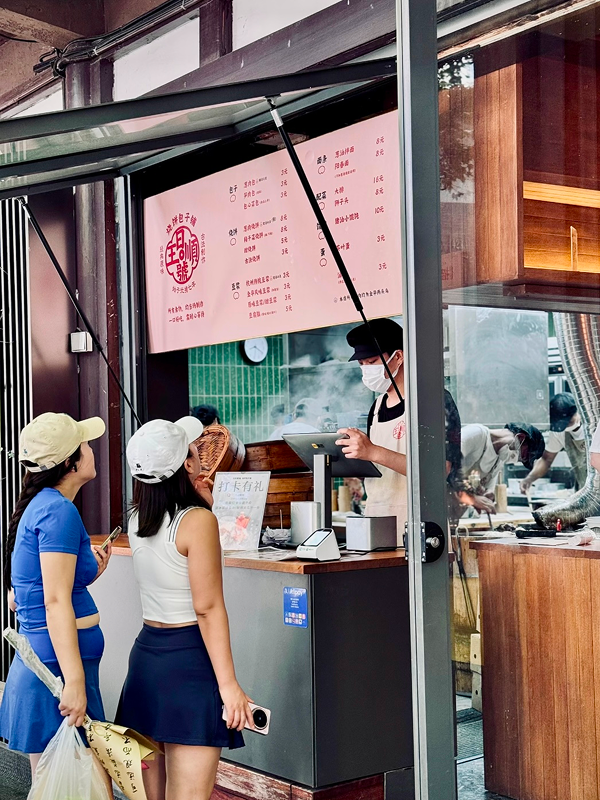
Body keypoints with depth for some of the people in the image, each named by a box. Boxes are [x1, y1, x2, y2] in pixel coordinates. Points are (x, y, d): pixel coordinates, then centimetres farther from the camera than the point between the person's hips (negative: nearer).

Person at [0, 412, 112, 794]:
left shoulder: (40, 506, 14)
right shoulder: (59, 510, -15)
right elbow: (55, 603, -21)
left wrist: (86, 572, 22)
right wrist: (74, 683, -23)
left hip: (35, 664, 10)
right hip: (58, 669, -10)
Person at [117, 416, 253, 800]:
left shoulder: (137, 519, 6)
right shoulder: (198, 521, -14)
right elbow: (208, 608, -17)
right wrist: (228, 683, -15)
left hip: (147, 650, 8)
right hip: (189, 656, -8)